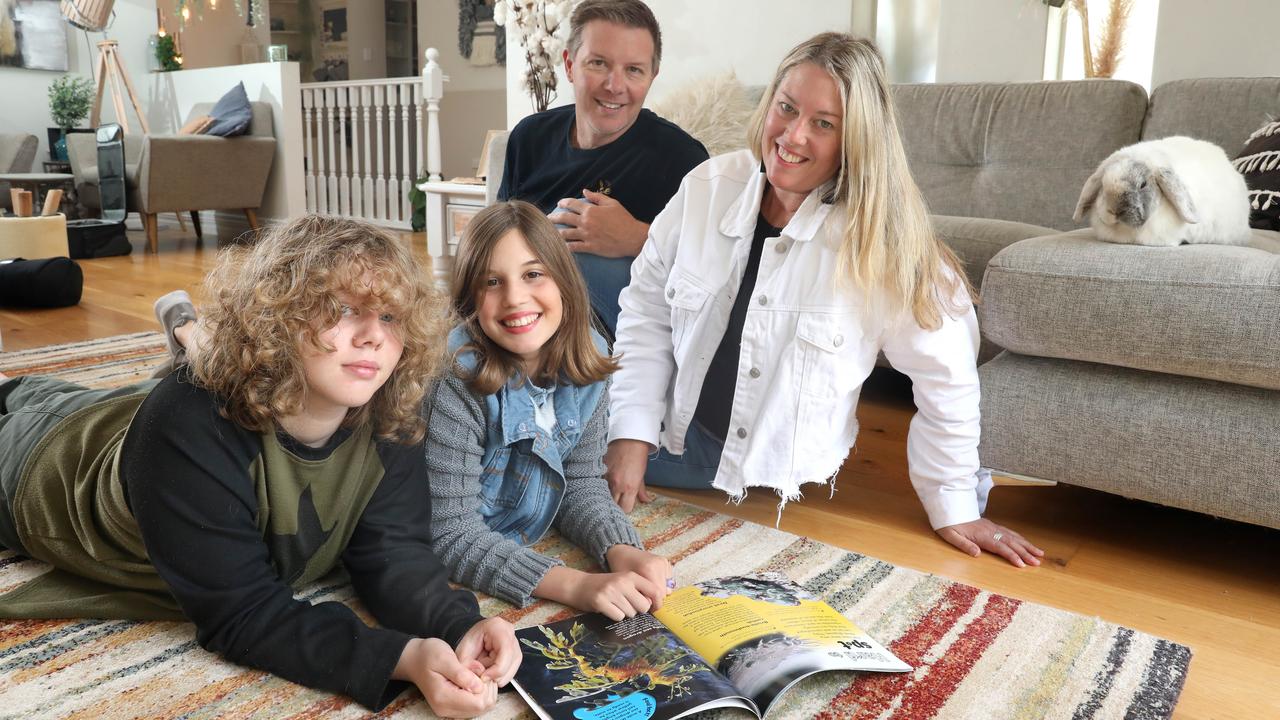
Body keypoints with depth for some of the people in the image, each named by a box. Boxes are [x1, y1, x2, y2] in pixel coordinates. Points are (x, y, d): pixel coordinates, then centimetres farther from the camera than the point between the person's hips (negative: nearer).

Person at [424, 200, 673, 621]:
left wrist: (624, 553, -21)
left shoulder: (585, 363, -9)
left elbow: (581, 484, -2)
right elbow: (452, 536, -24)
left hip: (529, 547, 4)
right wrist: (577, 586, -34)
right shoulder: (458, 381, -25)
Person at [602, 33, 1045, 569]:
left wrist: (954, 509, -6)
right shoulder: (708, 188, -10)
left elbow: (944, 378, -10)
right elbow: (647, 313, -3)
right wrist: (632, 434, -8)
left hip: (783, 485, -2)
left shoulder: (878, 238, -18)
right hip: (675, 446, 3)